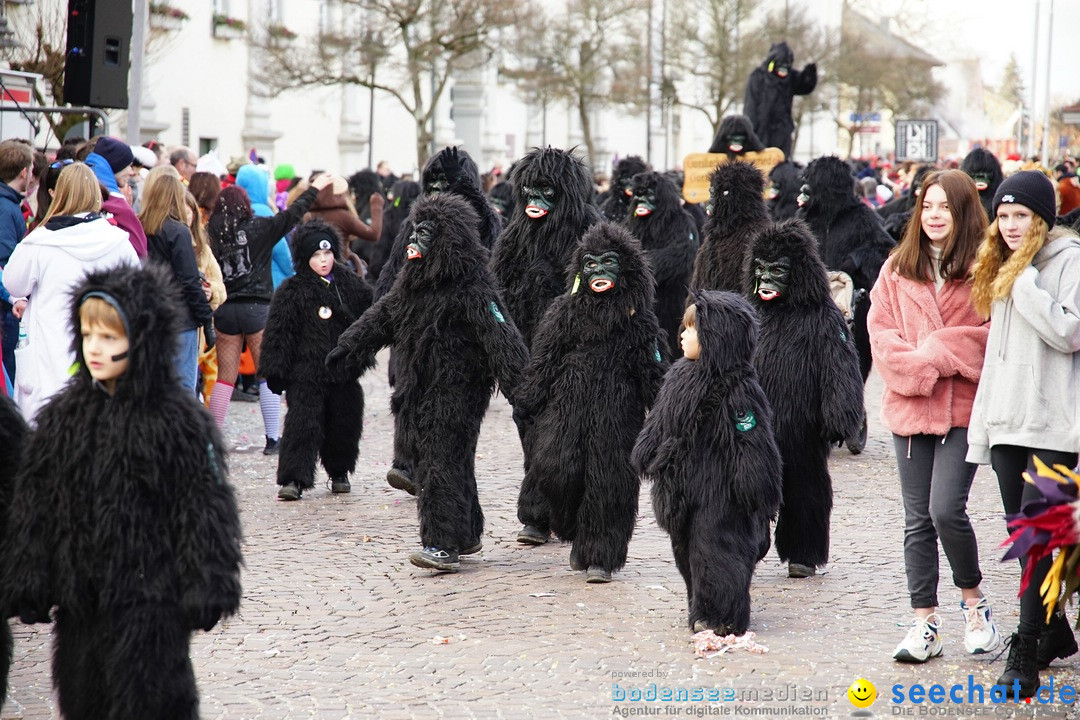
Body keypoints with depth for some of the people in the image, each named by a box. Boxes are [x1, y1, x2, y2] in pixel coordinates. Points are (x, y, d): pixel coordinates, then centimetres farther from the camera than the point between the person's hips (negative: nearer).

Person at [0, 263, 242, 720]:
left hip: (150, 599, -5)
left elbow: (205, 511, -7)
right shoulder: (63, 416, 3)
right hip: (78, 596, 5)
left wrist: (206, 590, -9)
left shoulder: (178, 422, -10)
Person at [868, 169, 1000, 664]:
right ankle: (925, 623, 13)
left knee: (946, 509, -14)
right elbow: (880, 329, 5)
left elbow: (998, 334, -8)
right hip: (910, 406, 4)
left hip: (965, 406, -4)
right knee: (917, 520, 6)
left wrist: (938, 353, -13)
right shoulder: (898, 268, 10)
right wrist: (914, 368, -11)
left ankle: (973, 600, 10)